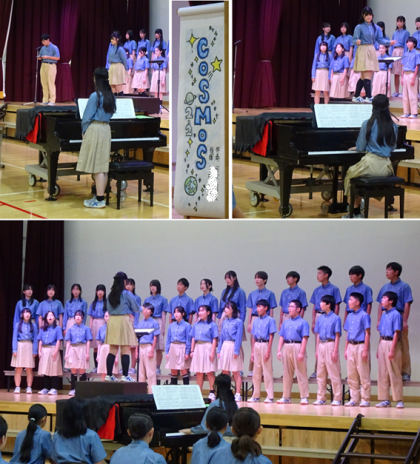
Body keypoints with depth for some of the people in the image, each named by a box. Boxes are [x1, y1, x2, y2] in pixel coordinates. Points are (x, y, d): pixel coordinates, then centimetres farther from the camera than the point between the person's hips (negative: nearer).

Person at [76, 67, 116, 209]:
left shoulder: (95, 96, -14)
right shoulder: (111, 96, 7)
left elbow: (87, 116, -11)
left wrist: (84, 131, 3)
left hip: (95, 129, -8)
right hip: (106, 129, 8)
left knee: (97, 167, -6)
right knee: (103, 166, 10)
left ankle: (99, 200, -7)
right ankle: (100, 196, 15)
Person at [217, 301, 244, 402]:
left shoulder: (238, 322, -7)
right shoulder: (225, 322, 12)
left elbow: (239, 337, -10)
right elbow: (221, 336, 14)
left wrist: (236, 351, -16)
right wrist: (219, 350, 8)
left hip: (233, 347, -6)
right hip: (224, 347, 6)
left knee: (236, 372, -2)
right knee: (225, 372, 8)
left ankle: (238, 394, 2)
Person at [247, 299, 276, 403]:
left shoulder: (270, 320, -4)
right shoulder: (256, 321, 14)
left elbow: (271, 336, -8)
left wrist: (268, 351, -14)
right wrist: (252, 351, 11)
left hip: (265, 345, -6)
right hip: (256, 346, 6)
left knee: (267, 372, -6)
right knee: (256, 373, 8)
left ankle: (270, 396, -4)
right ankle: (256, 396, 13)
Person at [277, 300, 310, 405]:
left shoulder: (303, 323, -2)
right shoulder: (286, 323, 16)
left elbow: (304, 338, -9)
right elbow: (282, 337, 16)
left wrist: (301, 353, -17)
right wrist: (279, 350, 5)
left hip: (297, 347, -6)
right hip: (287, 348, 6)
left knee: (301, 374, -5)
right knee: (287, 374, 10)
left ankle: (304, 397, -3)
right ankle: (286, 397, 16)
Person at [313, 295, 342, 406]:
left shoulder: (335, 318, -5)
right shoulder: (320, 319, 12)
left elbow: (337, 336, -8)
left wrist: (335, 351, -13)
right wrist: (317, 350, 10)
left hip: (330, 345, -6)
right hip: (321, 346, 6)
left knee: (334, 374, -4)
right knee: (320, 374, 8)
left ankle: (337, 399, -1)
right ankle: (321, 398, 13)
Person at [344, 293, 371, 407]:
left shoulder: (364, 315, -7)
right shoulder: (350, 316, 14)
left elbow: (367, 333, -10)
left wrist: (365, 350, -15)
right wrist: (346, 349, 13)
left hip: (361, 346, -7)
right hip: (351, 346, 7)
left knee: (363, 375, -4)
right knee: (351, 375, 8)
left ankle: (365, 400, 0)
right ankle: (354, 399, 14)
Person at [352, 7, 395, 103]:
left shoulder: (376, 27, 11)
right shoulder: (359, 27, -4)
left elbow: (380, 39, 7)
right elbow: (354, 40, -8)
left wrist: (389, 42, -10)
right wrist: (357, 42, -31)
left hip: (372, 51, 6)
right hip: (363, 51, -6)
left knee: (363, 77, 10)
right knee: (367, 76, -12)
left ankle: (356, 96, 18)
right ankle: (369, 97, -11)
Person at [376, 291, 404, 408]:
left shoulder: (396, 315, -10)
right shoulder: (384, 315, 14)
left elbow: (396, 333, -15)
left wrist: (392, 350, -20)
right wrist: (379, 348, 14)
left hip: (392, 343, -8)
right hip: (382, 344, 8)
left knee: (395, 374, -4)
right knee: (382, 373, 7)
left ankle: (399, 400, 1)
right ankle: (384, 400, 12)